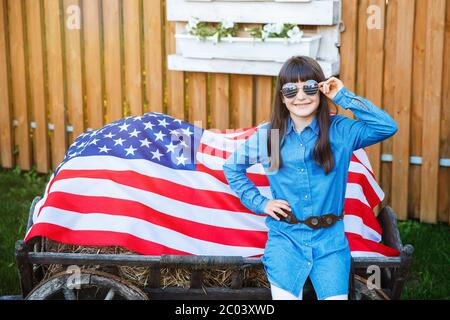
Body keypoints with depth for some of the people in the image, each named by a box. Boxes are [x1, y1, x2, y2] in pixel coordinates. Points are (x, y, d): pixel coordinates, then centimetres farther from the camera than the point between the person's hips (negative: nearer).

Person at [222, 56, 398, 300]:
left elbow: (388, 127, -13)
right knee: (285, 296, -13)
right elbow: (232, 167, 14)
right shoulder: (268, 135, 2)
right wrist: (259, 202, 4)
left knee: (335, 295, -11)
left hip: (329, 238, 0)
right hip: (285, 236, 0)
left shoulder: (340, 131, 0)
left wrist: (344, 96, -11)